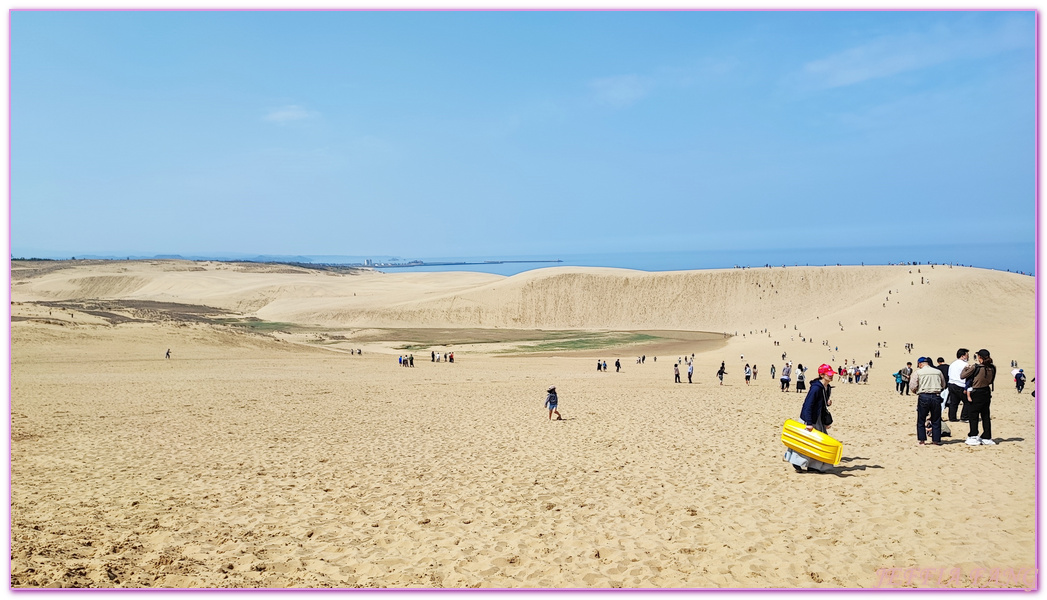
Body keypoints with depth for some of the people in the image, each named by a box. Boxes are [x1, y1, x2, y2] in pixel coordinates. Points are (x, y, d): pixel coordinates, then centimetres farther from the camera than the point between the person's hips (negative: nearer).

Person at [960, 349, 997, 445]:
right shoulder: (992, 368, -3)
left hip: (976, 394, -5)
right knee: (986, 416, 13)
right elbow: (991, 380, 13)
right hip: (987, 393, 5)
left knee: (973, 416, 5)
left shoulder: (975, 368, -18)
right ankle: (987, 438, 18)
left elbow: (962, 375, -12)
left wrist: (966, 367, 7)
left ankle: (973, 437, 4)